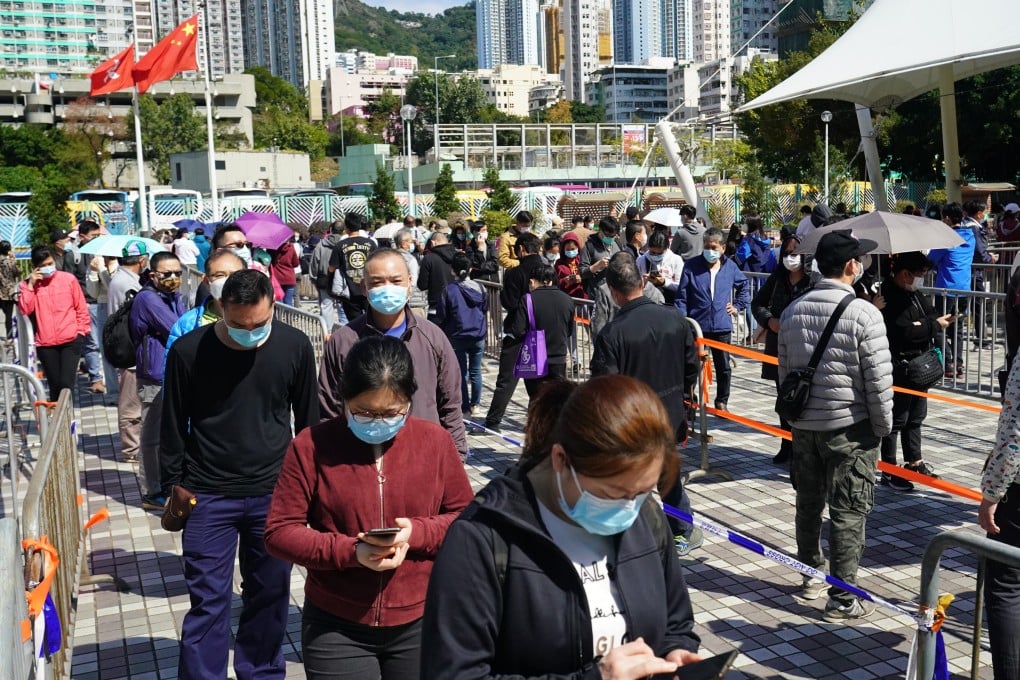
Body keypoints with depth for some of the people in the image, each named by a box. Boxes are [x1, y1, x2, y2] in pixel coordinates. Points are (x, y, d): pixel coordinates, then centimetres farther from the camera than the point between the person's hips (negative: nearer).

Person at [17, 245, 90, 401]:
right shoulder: (28, 285, 5)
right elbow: (24, 310, -8)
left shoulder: (68, 279, 1)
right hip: (45, 344, 2)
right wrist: (30, 285, -10)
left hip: (71, 341, -2)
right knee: (54, 385, 10)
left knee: (66, 383, -11)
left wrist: (81, 331, 2)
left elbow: (82, 308, 6)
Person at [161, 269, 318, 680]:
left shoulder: (295, 346, -6)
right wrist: (175, 484, 4)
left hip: (274, 493, 2)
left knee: (270, 595, 11)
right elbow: (174, 423, 2)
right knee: (208, 599, 3)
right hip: (208, 496, -1)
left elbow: (307, 418, 6)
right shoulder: (189, 352, -9)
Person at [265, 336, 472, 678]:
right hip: (335, 628, -1)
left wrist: (418, 533, -16)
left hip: (420, 624, 2)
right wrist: (350, 551, -21)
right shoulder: (312, 445, -8)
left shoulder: (435, 441, -3)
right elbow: (279, 531, -7)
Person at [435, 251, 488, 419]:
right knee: (475, 372, 14)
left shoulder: (449, 290, -11)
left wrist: (442, 336, 7)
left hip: (457, 337, -3)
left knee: (461, 373, 6)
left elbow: (441, 317, -7)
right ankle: (475, 405, 20)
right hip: (478, 336, 3)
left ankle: (465, 408, 9)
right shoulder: (479, 288, -1)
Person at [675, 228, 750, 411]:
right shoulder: (691, 266, -2)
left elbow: (744, 285, 25)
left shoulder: (730, 267, 6)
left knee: (723, 366, 11)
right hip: (696, 325, -2)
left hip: (722, 326, 2)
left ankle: (721, 402, 26)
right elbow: (682, 296, -4)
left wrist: (738, 306, 14)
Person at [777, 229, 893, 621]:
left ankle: (811, 575, 35)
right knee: (848, 513, 3)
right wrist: (883, 427, -2)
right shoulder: (864, 314, -17)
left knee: (808, 502, 19)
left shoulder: (793, 310, 3)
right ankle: (843, 599, 9)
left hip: (803, 424, 6)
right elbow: (878, 381, -15)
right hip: (849, 427, -6)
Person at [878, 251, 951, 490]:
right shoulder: (889, 297, -19)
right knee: (896, 420, -3)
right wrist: (933, 325, -12)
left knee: (915, 417, 19)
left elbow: (933, 315, 10)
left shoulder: (916, 294, 13)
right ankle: (889, 471, 5)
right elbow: (904, 331, -26)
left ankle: (914, 461, 33)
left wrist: (921, 326, -12)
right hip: (899, 369, -9)